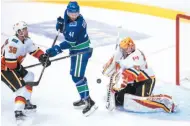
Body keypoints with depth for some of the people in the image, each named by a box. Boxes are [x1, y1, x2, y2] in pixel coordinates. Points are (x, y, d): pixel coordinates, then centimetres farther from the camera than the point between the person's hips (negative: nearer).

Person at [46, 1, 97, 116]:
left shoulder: (77, 24, -29)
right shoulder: (68, 15, -3)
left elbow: (70, 42, -31)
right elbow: (63, 28, 12)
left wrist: (56, 50, -33)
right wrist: (60, 24, -11)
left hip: (82, 51, -10)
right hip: (76, 50, 10)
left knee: (77, 76, -11)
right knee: (75, 74, 18)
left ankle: (89, 102, -9)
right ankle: (84, 99, 31)